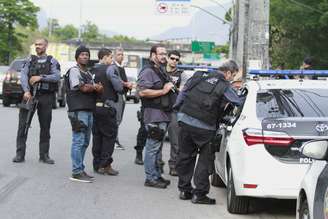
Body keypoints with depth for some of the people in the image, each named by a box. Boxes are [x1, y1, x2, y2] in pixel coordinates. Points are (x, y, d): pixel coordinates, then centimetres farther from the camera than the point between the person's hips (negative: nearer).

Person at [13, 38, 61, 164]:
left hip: (46, 97, 0)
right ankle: (20, 154, -2)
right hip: (29, 95, 1)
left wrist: (40, 77, -15)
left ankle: (44, 155, 11)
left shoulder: (52, 61, 8)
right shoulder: (30, 60, 12)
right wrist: (26, 91, -16)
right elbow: (23, 75, -1)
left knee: (45, 127, 4)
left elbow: (57, 76, -6)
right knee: (23, 125, -5)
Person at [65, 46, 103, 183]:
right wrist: (94, 87, 5)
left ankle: (80, 170, 18)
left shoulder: (88, 73, 23)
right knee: (78, 141, -10)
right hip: (78, 111, -9)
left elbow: (99, 89, 15)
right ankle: (76, 172, -10)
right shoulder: (74, 71, -3)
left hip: (89, 111, 9)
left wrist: (97, 88, -9)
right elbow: (82, 88, -14)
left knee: (85, 142, 11)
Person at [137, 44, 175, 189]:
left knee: (157, 147, 15)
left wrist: (170, 89, 18)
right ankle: (151, 178, -5)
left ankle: (156, 175, 21)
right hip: (154, 115, -10)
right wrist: (163, 91, -19)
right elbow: (142, 92, -23)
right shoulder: (148, 71, -11)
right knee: (153, 147, -8)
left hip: (163, 115, 10)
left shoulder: (161, 72, 21)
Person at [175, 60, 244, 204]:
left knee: (185, 156, 16)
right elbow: (239, 103, -3)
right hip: (204, 127, -5)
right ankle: (199, 194, 8)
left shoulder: (199, 76, 9)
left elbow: (183, 93, 13)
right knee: (205, 160, 8)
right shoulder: (224, 87, -5)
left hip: (185, 121, 5)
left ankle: (184, 190, 24)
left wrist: (179, 109, 22)